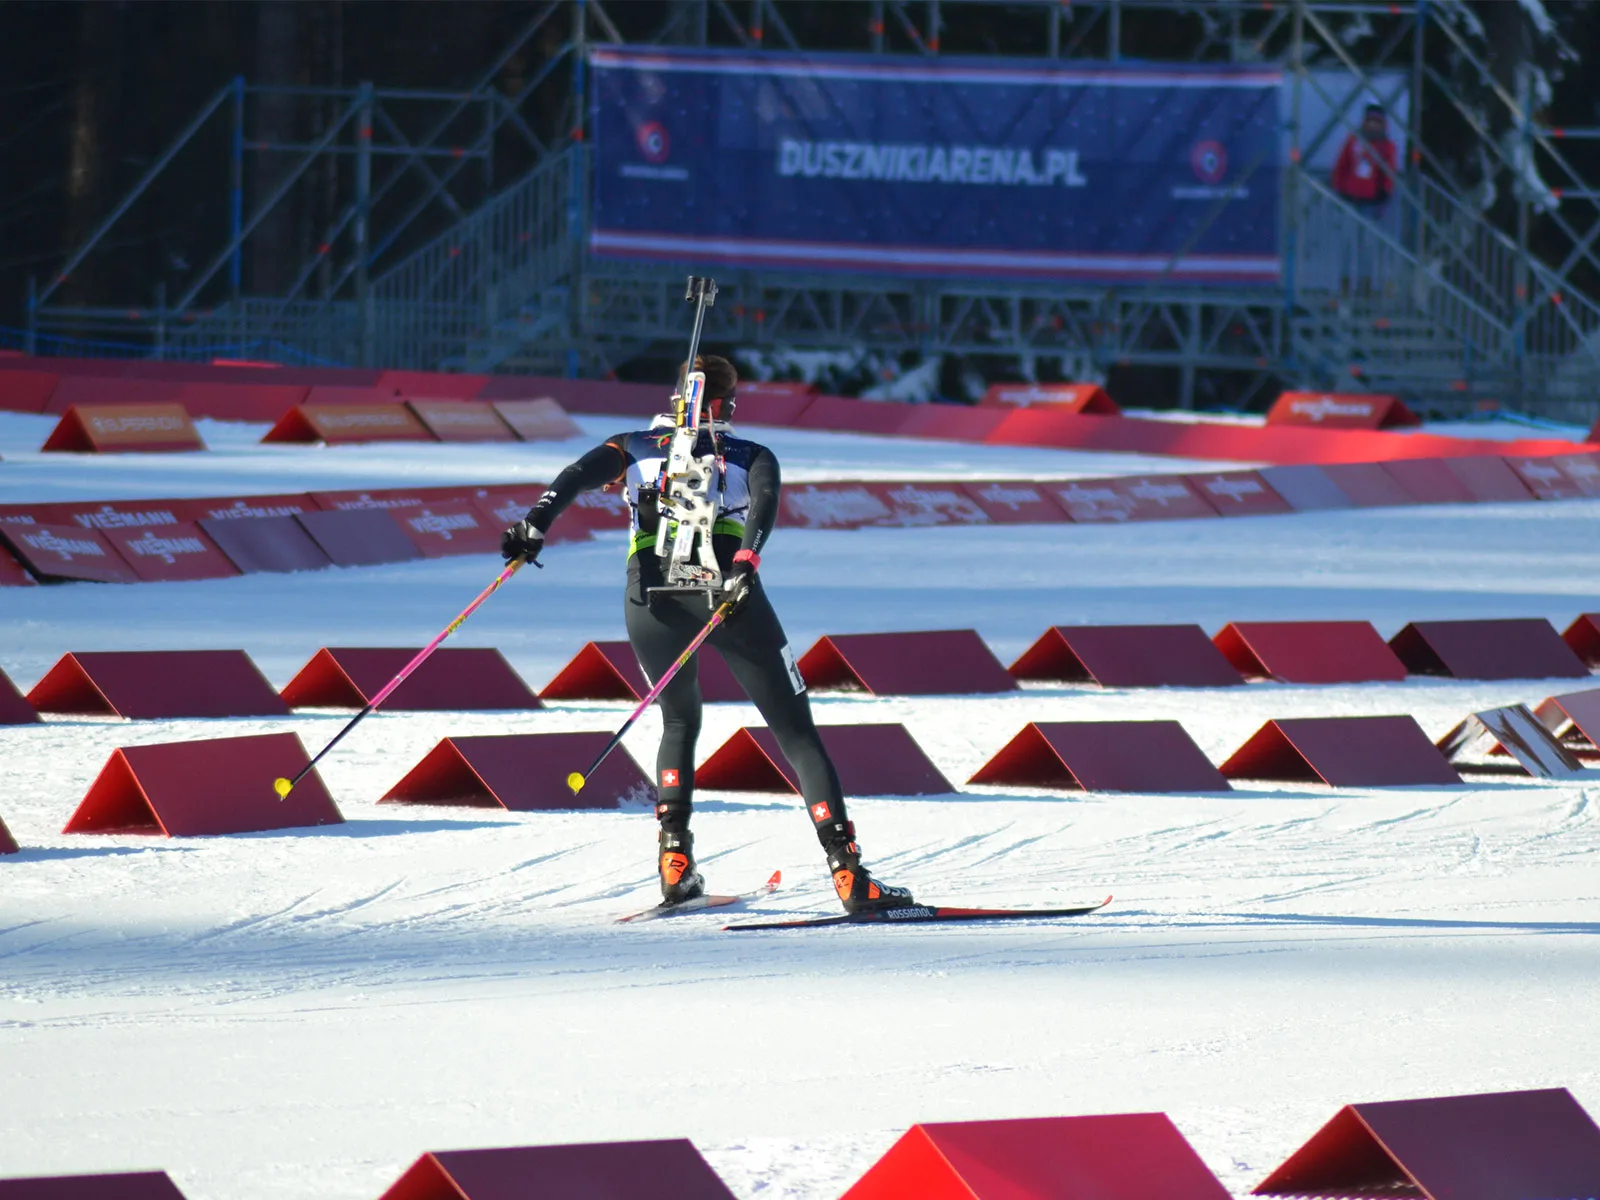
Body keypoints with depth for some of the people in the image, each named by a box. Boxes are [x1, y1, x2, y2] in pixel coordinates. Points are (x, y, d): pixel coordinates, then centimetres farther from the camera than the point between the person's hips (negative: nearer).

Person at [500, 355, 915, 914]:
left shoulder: (637, 448, 24)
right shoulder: (750, 456, 19)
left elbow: (578, 474, 4)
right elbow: (764, 503, -4)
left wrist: (536, 524, -9)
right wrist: (747, 561, -21)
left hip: (651, 595, 2)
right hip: (725, 589, -2)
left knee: (679, 721, 29)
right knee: (796, 732, 1)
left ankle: (674, 854, 12)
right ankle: (847, 871, -14)